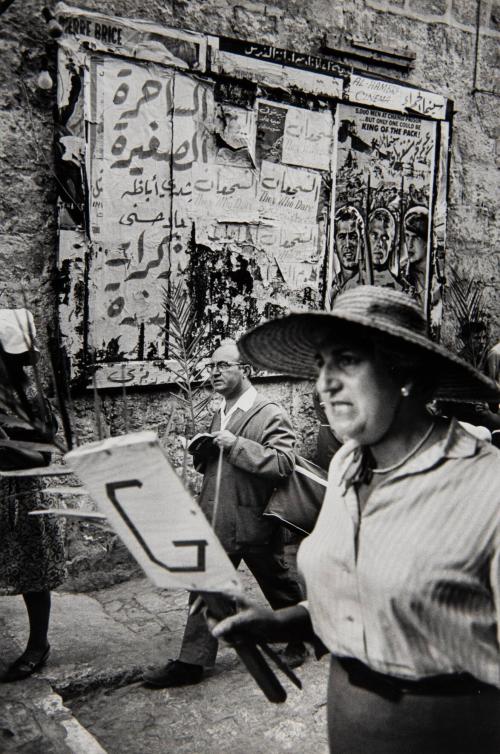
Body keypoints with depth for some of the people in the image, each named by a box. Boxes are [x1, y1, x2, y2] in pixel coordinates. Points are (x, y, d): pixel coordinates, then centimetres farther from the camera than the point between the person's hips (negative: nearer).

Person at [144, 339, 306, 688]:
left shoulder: (270, 414, -10)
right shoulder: (219, 415, 14)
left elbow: (284, 463, -22)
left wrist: (236, 444, -24)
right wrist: (202, 453, 2)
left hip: (253, 521, -6)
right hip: (215, 520, 6)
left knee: (279, 587, 12)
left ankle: (299, 639, 36)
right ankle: (191, 662, 15)